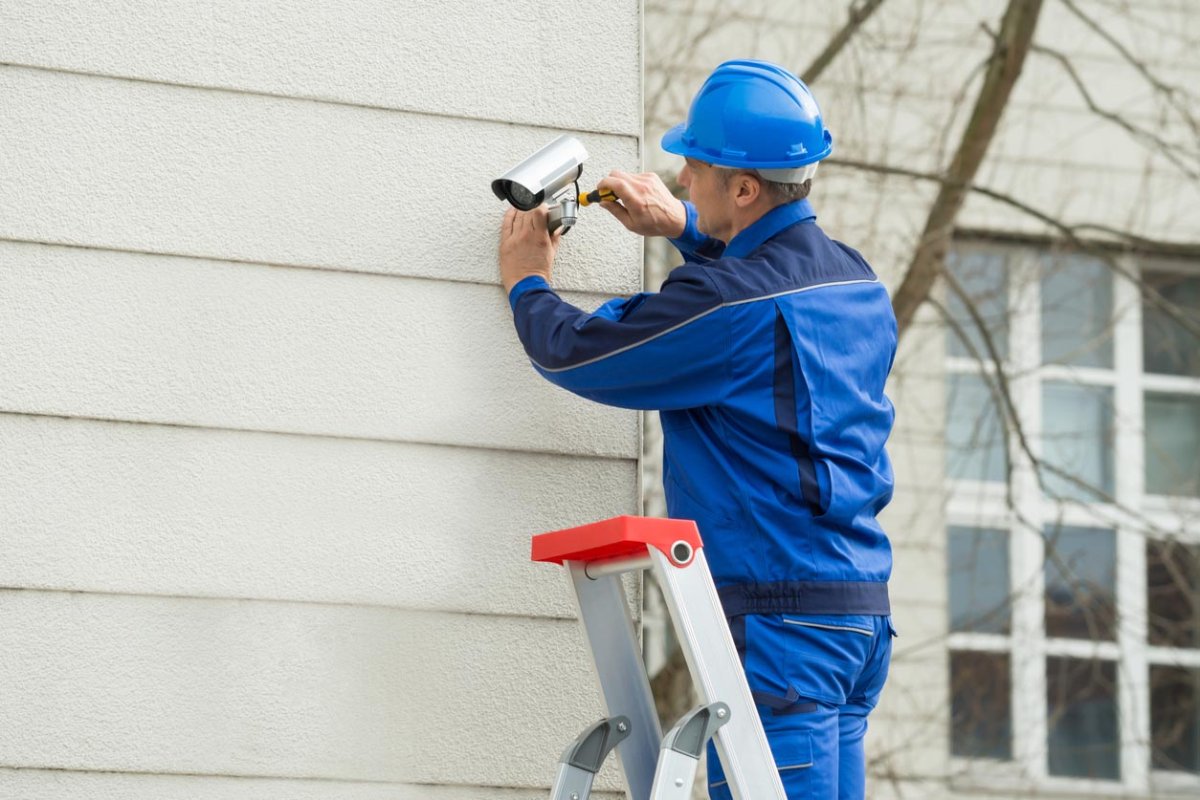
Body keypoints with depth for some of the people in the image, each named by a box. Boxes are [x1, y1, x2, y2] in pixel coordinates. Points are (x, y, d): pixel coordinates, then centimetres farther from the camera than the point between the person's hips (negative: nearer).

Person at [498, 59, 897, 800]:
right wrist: (683, 227, 29)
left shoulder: (728, 304, -17)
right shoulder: (856, 280, 10)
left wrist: (528, 283, 15)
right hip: (862, 608, 9)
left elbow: (576, 353, -5)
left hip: (779, 617, -9)